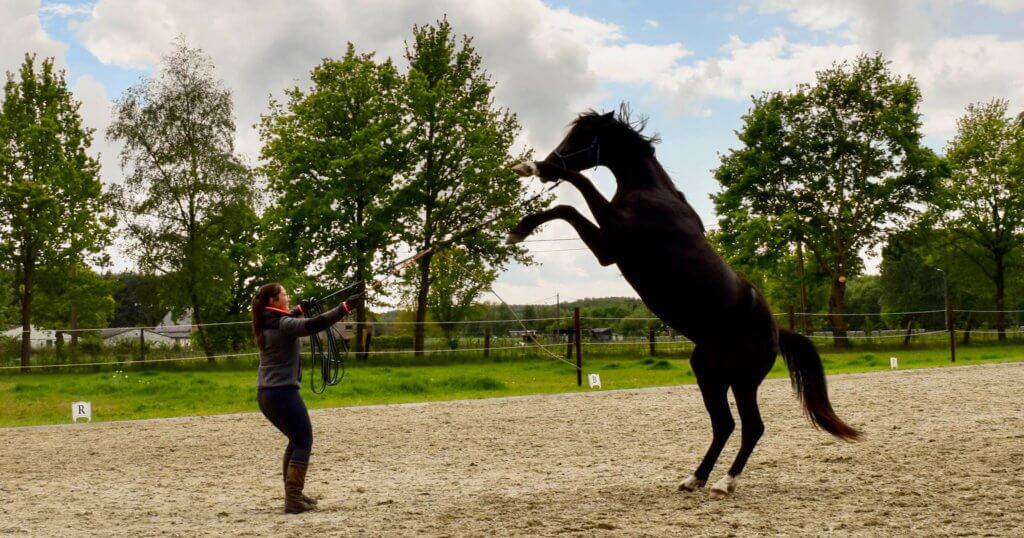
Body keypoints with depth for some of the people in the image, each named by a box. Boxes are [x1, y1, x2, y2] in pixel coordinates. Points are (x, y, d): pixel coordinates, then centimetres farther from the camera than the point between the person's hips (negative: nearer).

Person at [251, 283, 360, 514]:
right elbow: (314, 325, -29)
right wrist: (345, 307, -29)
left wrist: (301, 309, 30)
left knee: (296, 440, 19)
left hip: (265, 393, 9)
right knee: (303, 442, -3)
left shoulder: (267, 324, 10)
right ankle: (293, 499, -9)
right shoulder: (283, 325, -15)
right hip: (283, 392, -9)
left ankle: (293, 494, 19)